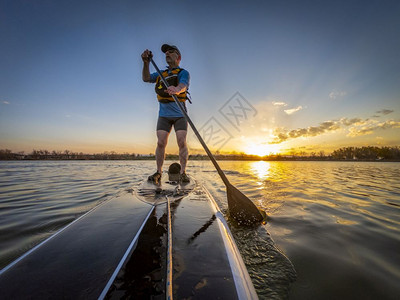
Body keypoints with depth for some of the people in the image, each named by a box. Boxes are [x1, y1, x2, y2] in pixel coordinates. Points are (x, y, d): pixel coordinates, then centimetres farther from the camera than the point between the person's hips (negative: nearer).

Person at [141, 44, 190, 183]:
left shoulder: (183, 73, 5)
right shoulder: (161, 73, 21)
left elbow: (183, 86, -18)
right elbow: (146, 78, 6)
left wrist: (176, 89, -41)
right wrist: (146, 63, -9)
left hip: (180, 115, -3)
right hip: (164, 115, 4)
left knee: (182, 142, -13)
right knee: (161, 142, -7)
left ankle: (183, 172, -5)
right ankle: (158, 172, 0)